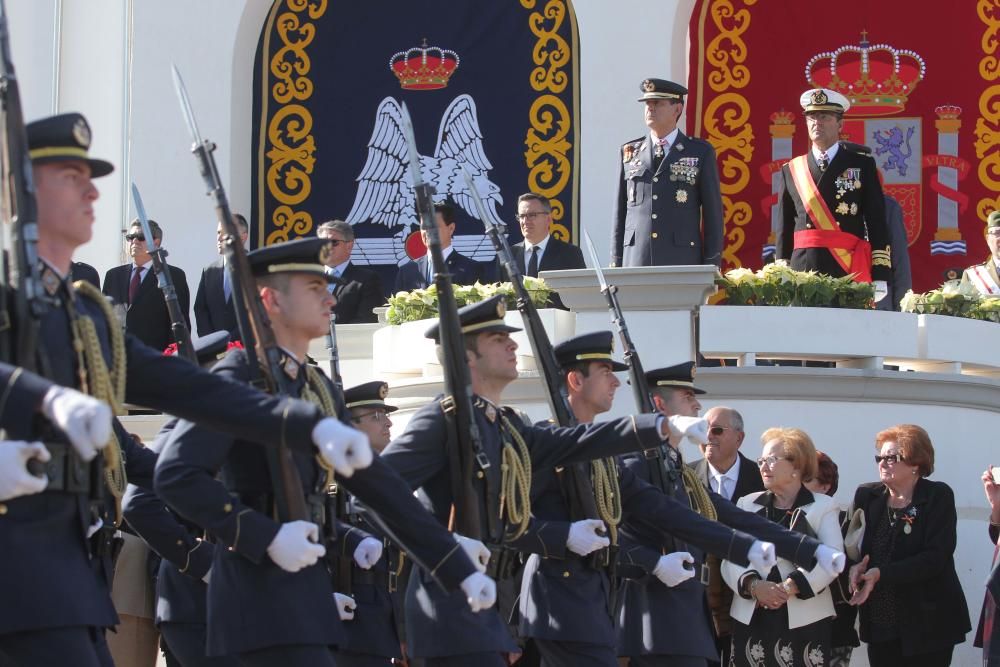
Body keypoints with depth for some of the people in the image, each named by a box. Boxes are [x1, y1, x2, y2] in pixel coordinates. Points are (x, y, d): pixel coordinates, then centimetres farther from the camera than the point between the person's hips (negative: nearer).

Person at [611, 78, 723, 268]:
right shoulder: (629, 153, 13)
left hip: (682, 262, -2)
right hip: (636, 262, 2)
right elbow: (620, 212, 13)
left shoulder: (701, 153, 6)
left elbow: (713, 213, 4)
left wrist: (711, 271, -2)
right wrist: (616, 265, 7)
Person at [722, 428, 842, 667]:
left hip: (805, 621, -2)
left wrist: (789, 587, -17)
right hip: (751, 620, 2)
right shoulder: (747, 504, 16)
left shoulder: (823, 506, 8)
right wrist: (753, 585, -14)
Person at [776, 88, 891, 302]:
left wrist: (880, 276, -5)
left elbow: (877, 223, 4)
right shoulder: (791, 171, 15)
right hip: (802, 270, 2)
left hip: (849, 272, -2)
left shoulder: (862, 165, 9)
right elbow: (785, 230, 14)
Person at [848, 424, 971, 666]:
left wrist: (882, 573, -23)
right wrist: (855, 567, -17)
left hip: (927, 625, -4)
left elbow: (935, 557, -15)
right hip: (879, 626, 4)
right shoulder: (867, 496, 9)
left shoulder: (938, 497, -5)